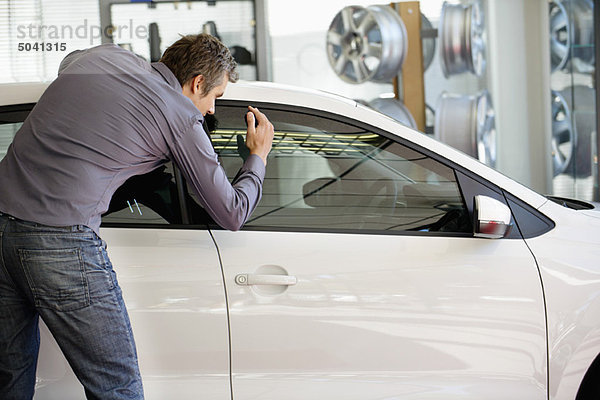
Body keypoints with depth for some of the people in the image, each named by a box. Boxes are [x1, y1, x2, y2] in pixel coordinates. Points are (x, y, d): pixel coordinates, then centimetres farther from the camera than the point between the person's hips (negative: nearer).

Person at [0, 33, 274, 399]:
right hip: (60, 241, -7)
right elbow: (232, 214, 9)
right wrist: (258, 157, 27)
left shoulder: (104, 55, 18)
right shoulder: (182, 118, 1)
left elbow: (67, 62, 46)